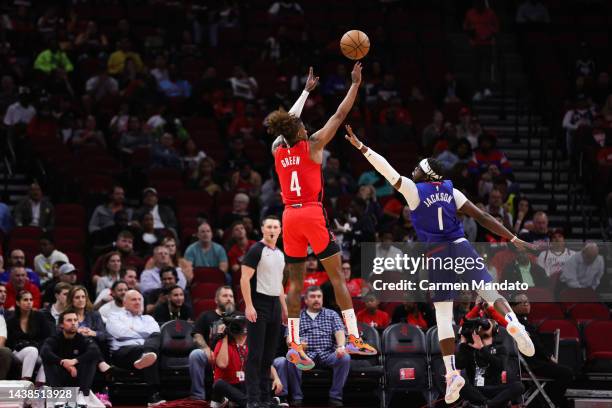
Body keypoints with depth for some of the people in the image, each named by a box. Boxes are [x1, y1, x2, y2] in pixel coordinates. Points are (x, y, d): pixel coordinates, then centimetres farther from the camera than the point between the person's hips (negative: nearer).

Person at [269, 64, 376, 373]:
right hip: (312, 214, -5)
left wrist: (307, 90, 39)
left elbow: (288, 121, 28)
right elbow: (339, 115, 1)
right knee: (338, 276, -1)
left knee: (296, 282, 7)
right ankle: (353, 338, -7)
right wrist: (355, 84, 10)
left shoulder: (277, 150, 10)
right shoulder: (312, 146, -3)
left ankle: (294, 344, -1)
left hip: (290, 217, 5)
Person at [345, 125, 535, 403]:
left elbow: (386, 169, -2)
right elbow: (482, 218, 5)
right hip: (461, 248, 2)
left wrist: (360, 146, 5)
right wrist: (513, 239, 7)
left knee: (443, 316, 2)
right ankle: (512, 323, -35)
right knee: (490, 293, -1)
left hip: (438, 256, -2)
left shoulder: (413, 190, -2)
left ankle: (452, 373, -6)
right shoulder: (450, 191, 8)